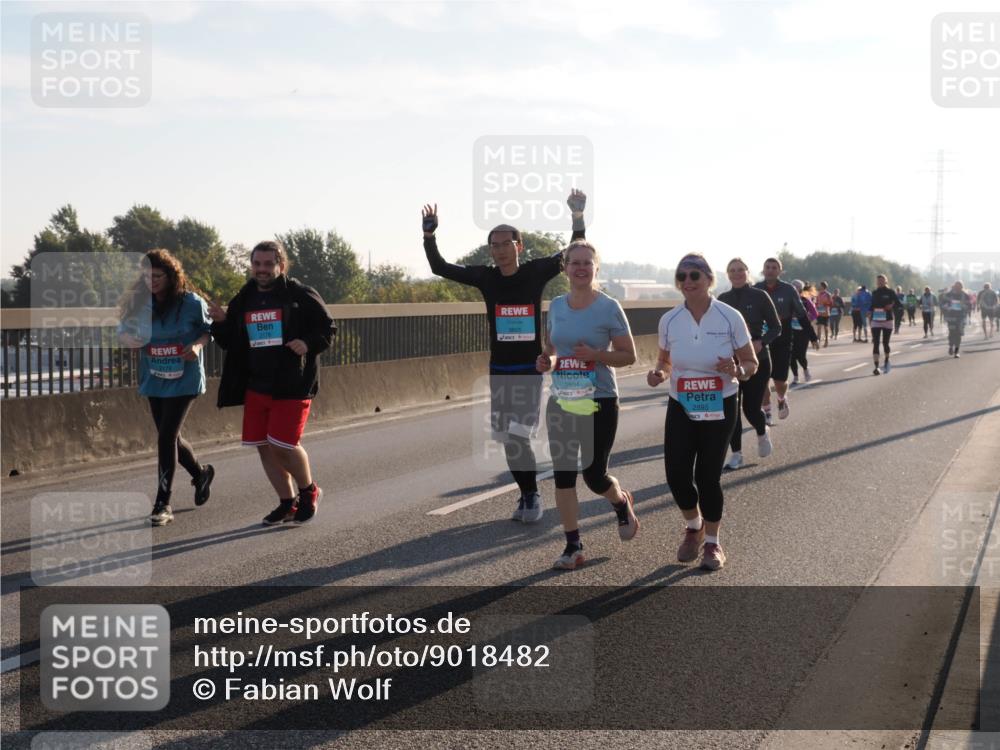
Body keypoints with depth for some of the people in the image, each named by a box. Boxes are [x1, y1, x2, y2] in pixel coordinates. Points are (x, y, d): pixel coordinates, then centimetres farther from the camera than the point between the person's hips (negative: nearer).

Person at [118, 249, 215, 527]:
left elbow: (208, 328, 1)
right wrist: (131, 340, -11)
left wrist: (198, 344, -18)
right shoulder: (140, 304, 1)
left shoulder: (191, 303, -12)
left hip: (183, 380, -5)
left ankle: (163, 504, -4)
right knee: (170, 436, 14)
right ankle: (200, 473, 43)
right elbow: (132, 337, 13)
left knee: (166, 436, -11)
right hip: (155, 380, 5)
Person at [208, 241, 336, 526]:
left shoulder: (301, 295, -4)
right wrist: (221, 323, -2)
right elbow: (231, 343, 17)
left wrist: (308, 343, -19)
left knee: (284, 444, -11)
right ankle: (287, 503, 21)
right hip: (256, 387, 6)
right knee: (263, 446, 5)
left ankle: (309, 492, 17)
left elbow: (327, 329, 0)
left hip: (292, 386, -6)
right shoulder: (243, 300, 11)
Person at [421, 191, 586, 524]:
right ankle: (527, 495, 22)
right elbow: (440, 267, 3)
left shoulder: (535, 272, -6)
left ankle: (532, 496, 7)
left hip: (530, 370, -3)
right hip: (499, 371, 3)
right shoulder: (485, 277, 0)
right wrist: (429, 234, -10)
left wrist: (578, 217, -18)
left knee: (519, 437, -11)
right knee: (508, 440, 7)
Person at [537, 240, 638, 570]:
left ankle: (622, 502, 36)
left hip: (599, 402, -4)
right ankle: (573, 546, 11)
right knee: (563, 474, 1)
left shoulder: (609, 308, -8)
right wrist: (546, 360, -4)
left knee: (594, 474, 1)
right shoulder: (556, 306, 5)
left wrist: (596, 355, -21)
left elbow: (629, 356, -5)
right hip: (561, 401, 4)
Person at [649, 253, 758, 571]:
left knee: (708, 476, -1)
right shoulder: (669, 320, -3)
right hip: (681, 408, 2)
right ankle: (694, 527, 28)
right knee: (677, 475, -4)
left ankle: (712, 542, 22)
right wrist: (658, 373, -10)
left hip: (720, 408, -2)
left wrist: (736, 370, -24)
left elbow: (751, 363, -2)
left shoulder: (730, 317, -10)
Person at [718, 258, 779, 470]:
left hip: (757, 359, -3)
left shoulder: (760, 296, -5)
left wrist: (761, 342, -20)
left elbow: (776, 327, -3)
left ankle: (763, 433, 33)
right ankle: (736, 454, 10)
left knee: (752, 407, -1)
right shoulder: (723, 299, 4)